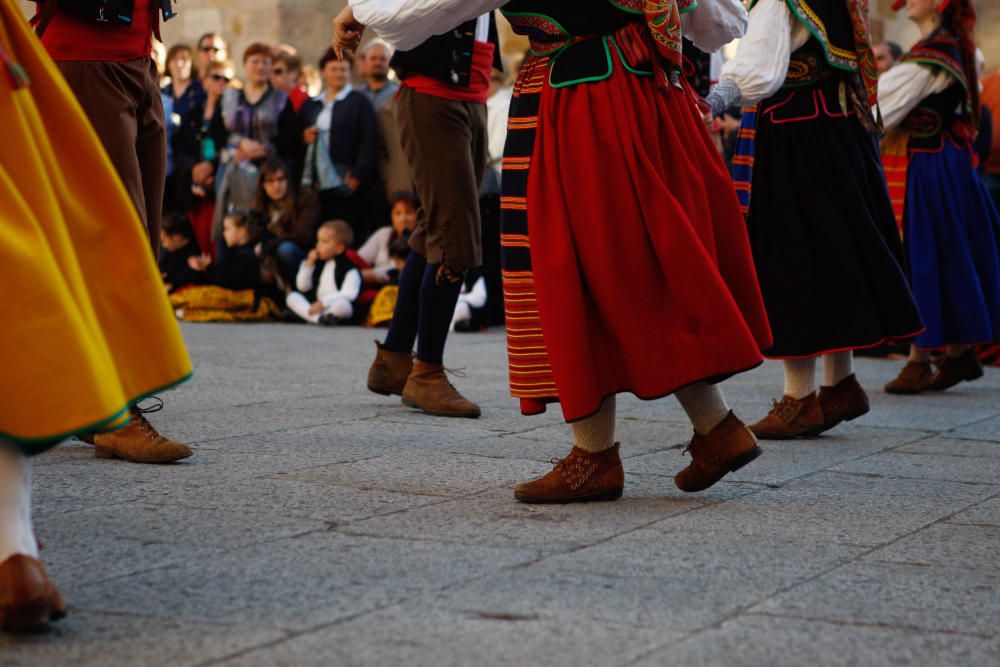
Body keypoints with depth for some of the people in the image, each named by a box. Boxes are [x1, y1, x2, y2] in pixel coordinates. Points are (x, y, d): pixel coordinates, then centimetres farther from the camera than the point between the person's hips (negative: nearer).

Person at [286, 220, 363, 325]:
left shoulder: (350, 269, -6)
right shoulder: (319, 264, 16)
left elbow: (349, 295, -20)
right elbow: (303, 287, 15)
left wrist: (323, 302, -27)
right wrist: (309, 264, 3)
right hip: (317, 306, 7)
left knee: (342, 304, -38)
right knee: (292, 296, -11)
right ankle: (318, 318, -33)